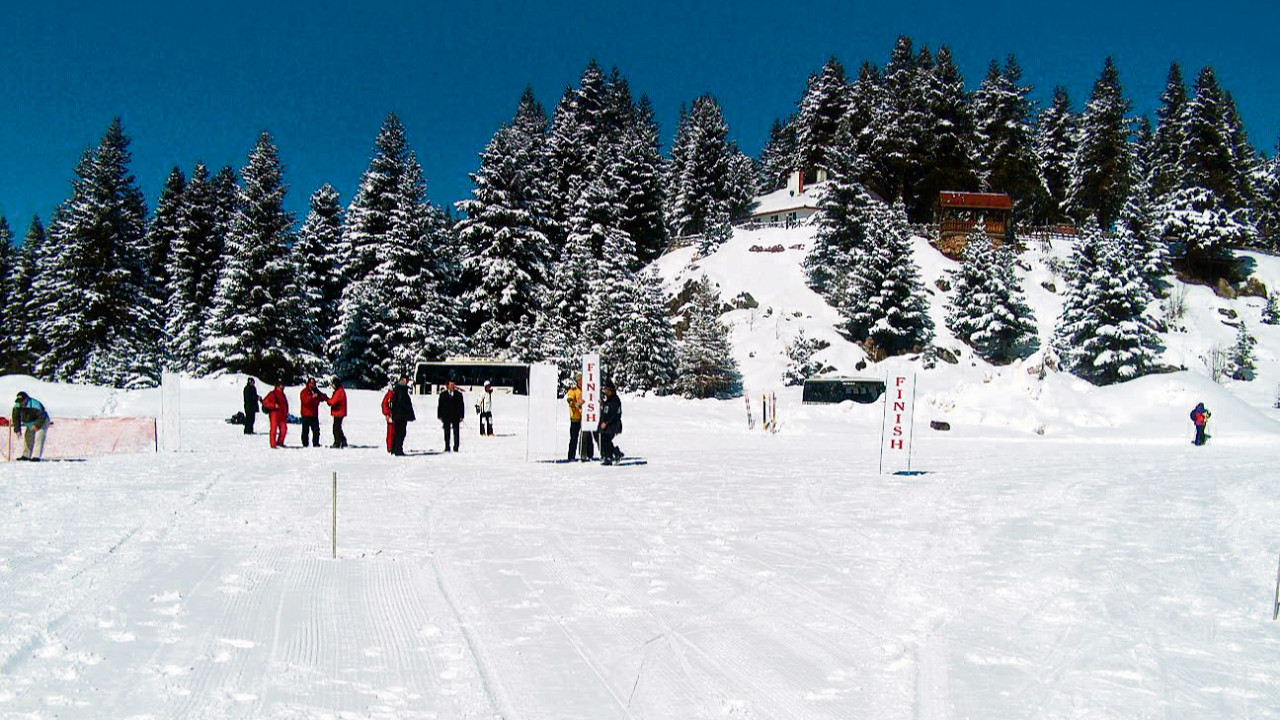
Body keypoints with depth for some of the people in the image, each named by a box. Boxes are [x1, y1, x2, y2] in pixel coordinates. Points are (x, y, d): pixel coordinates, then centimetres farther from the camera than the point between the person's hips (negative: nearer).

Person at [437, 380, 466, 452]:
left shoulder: (458, 394, 7)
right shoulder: (443, 394, 8)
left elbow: (461, 405, 6)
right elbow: (440, 406, 8)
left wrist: (461, 416, -1)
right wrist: (440, 416, 2)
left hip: (456, 416, 0)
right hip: (446, 416, 0)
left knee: (456, 432, -1)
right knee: (446, 432, 2)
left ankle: (456, 447, 3)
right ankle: (447, 447, 8)